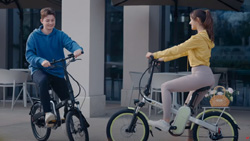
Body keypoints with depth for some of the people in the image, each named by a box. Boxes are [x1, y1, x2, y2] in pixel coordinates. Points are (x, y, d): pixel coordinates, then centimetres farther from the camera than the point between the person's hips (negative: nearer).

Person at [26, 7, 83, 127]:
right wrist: (41, 61, -31)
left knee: (67, 99, -2)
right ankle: (48, 113, -37)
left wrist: (78, 49, -40)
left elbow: (70, 43, -16)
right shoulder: (34, 36, -3)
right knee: (43, 80, -40)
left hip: (57, 72, 3)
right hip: (39, 70, -3)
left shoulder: (60, 35, 3)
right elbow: (29, 55, -10)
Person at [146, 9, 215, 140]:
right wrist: (164, 58, 25)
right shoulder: (205, 37, 19)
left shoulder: (198, 38, -12)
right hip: (208, 77, 10)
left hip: (200, 75, -10)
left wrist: (155, 54, -9)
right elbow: (183, 51, 25)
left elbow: (177, 49, -15)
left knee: (165, 86, -9)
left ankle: (165, 122, -11)